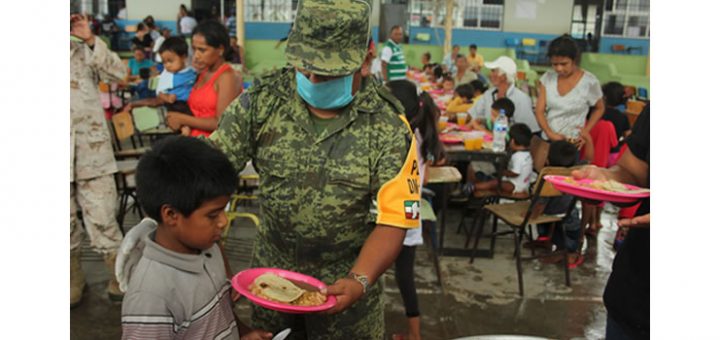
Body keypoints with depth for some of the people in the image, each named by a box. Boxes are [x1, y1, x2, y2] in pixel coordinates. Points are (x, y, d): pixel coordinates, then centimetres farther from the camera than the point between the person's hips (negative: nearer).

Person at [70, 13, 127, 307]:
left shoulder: (85, 51, 6)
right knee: (66, 224, 11)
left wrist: (91, 40, -12)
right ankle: (73, 283, 27)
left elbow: (118, 73, -9)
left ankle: (119, 280, 16)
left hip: (93, 152, -1)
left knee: (102, 219, 3)